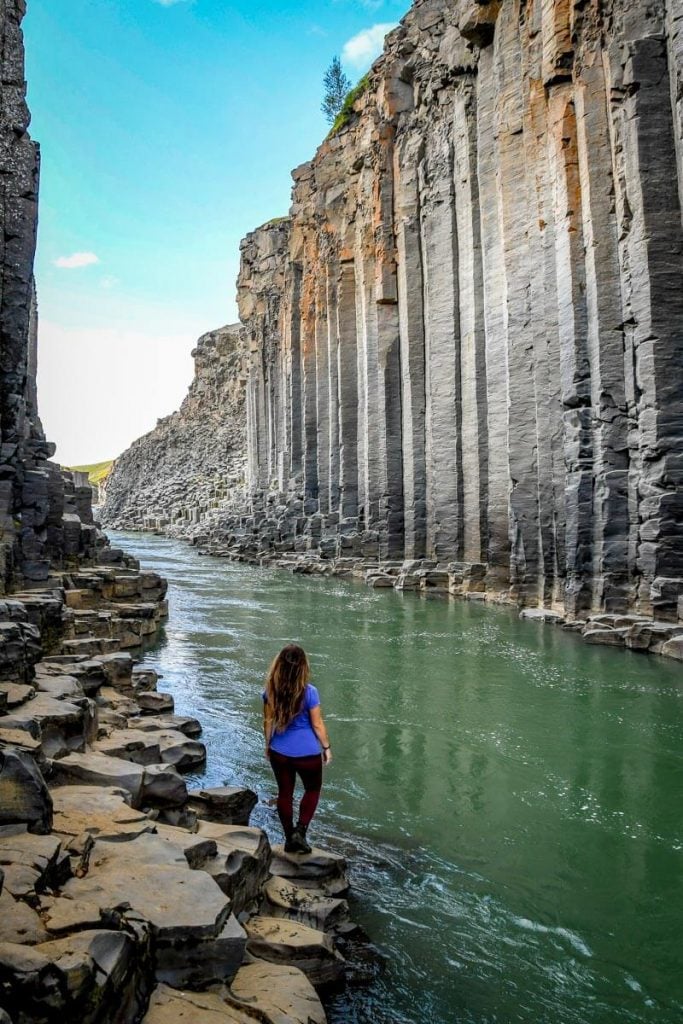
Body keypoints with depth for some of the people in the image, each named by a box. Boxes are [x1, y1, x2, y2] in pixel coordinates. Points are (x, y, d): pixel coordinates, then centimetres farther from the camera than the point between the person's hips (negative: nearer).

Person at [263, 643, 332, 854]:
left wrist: (268, 745, 16)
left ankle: (290, 838, 28)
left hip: (279, 752, 3)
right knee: (313, 790, 21)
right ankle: (300, 831, 9)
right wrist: (326, 747, 2)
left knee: (285, 793, 18)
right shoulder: (309, 692, -20)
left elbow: (268, 722, 1)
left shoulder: (271, 691, -9)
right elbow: (317, 724, -12)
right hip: (307, 753, -3)